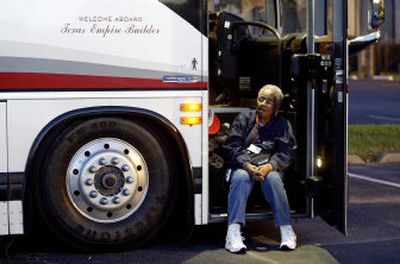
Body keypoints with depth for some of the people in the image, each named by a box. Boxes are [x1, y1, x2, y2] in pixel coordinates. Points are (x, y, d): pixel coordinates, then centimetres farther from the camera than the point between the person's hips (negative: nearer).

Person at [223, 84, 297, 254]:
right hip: (243, 166, 0)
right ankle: (233, 233, -43)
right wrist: (248, 166, -18)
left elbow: (285, 152, 0)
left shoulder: (282, 124, 12)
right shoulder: (243, 119, 13)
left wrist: (268, 167, -21)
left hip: (269, 168, 0)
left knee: (272, 178, -35)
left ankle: (287, 231, -32)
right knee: (240, 178, -34)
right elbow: (233, 146, 1)